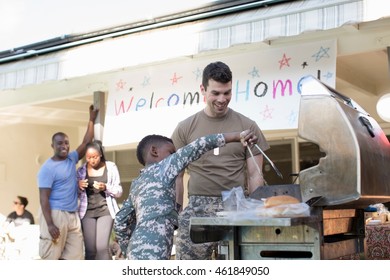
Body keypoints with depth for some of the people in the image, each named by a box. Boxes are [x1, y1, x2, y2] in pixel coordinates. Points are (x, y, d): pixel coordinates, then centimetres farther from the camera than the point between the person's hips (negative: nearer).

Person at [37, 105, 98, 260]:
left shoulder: (71, 159, 12)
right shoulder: (48, 168, -9)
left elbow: (86, 142, 18)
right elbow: (44, 198, -14)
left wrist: (92, 119, 15)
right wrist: (49, 224, -21)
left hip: (73, 215, 7)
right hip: (55, 214, -7)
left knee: (74, 257, 5)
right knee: (51, 257, -5)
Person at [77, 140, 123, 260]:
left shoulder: (111, 167, 0)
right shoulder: (81, 170, 6)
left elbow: (119, 191, 2)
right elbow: (76, 194, 14)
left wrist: (106, 187, -17)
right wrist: (79, 187, -9)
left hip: (105, 210, -2)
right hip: (87, 212, 2)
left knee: (102, 247, -14)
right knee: (90, 249, -1)